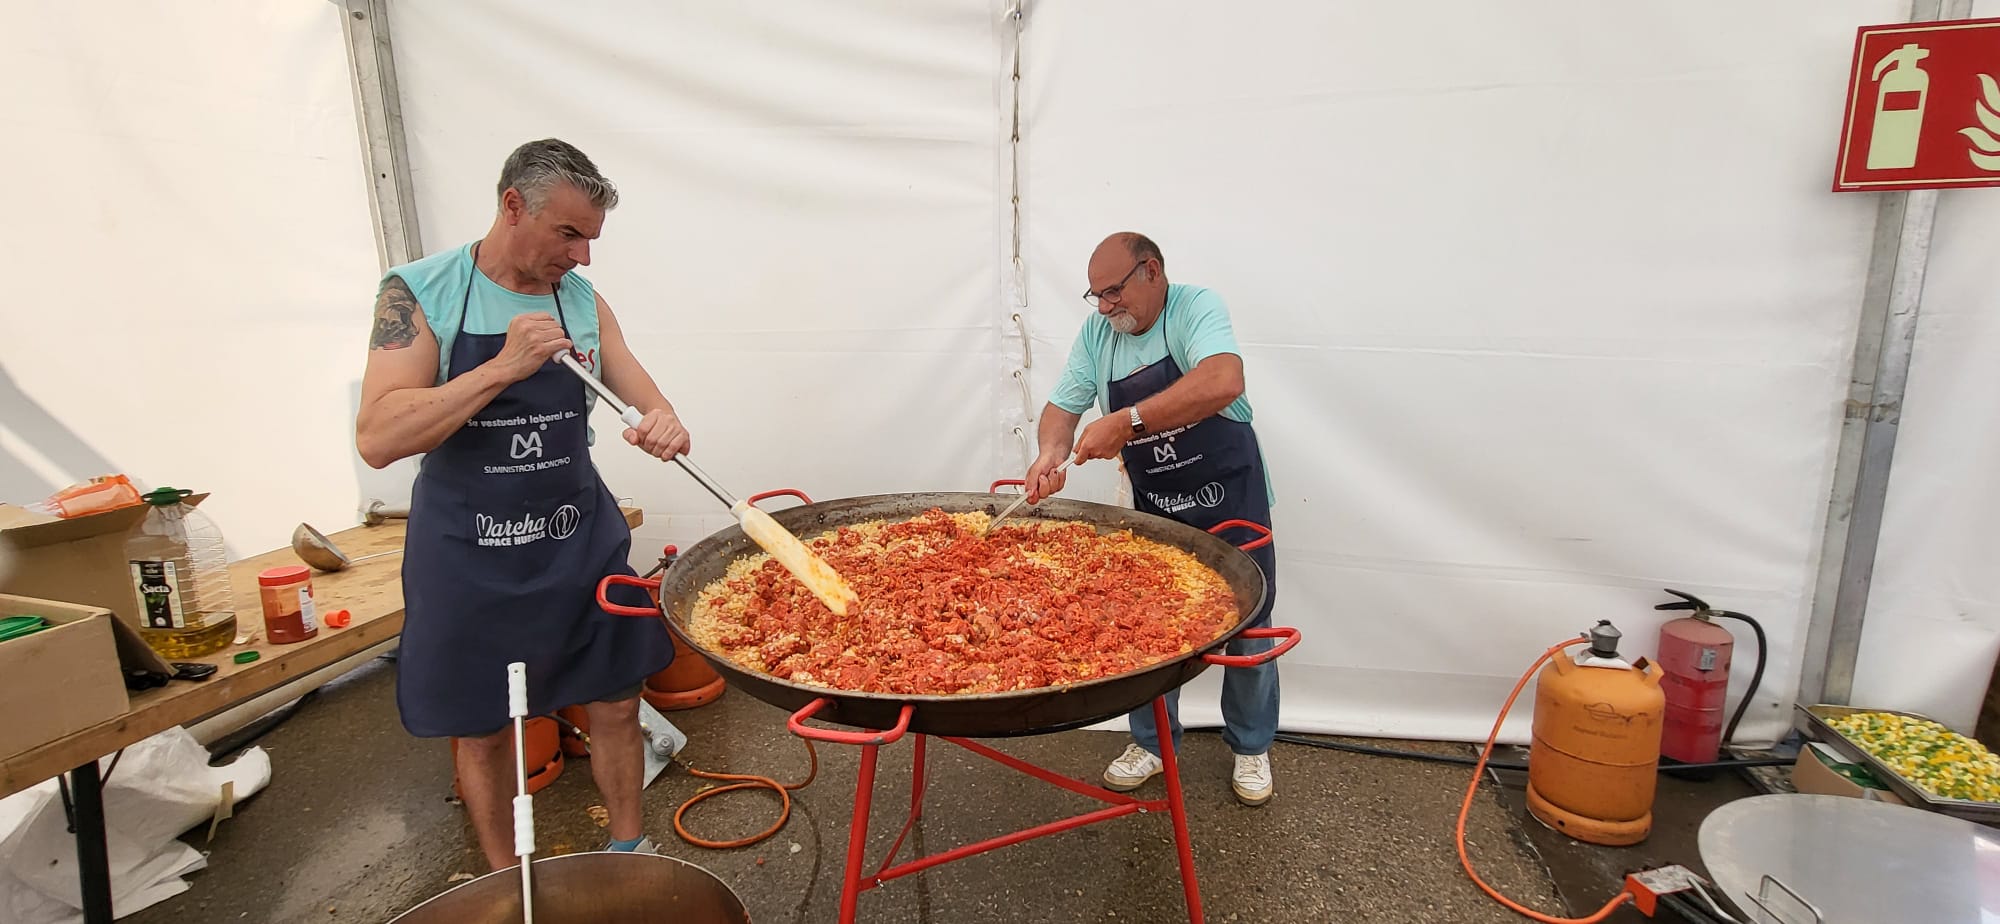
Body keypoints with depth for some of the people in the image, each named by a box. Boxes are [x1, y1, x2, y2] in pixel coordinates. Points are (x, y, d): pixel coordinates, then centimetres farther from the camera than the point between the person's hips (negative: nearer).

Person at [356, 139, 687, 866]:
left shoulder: (583, 301, -1)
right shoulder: (418, 294, -11)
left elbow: (647, 403, 3)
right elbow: (378, 439, -20)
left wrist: (664, 425, -22)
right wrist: (504, 367, -28)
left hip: (581, 541, 3)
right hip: (471, 555, -2)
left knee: (616, 703, 12)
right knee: (483, 732, 13)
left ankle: (630, 849, 35)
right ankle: (505, 886, 36)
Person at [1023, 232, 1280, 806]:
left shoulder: (1196, 308, -17)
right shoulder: (1097, 334, 0)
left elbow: (1223, 383, -36)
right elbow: (1063, 405, 1)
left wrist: (1127, 422, -39)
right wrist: (1051, 452, -22)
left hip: (1229, 495, -4)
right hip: (1155, 507, 4)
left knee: (1247, 627, 8)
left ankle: (1251, 748, 29)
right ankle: (1152, 743, 29)